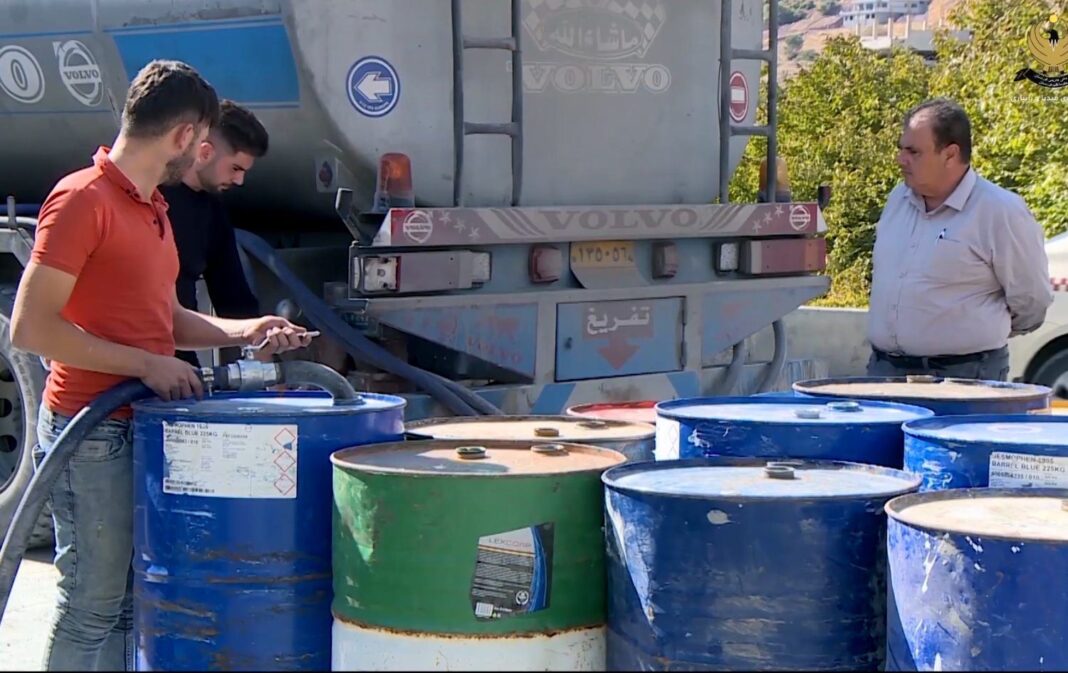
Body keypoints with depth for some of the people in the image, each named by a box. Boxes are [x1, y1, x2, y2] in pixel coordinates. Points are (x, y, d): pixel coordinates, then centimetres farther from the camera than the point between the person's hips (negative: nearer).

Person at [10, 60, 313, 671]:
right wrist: (148, 364, -18)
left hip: (142, 426, 9)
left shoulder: (152, 207, 15)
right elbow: (31, 328, -20)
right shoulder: (83, 199, -14)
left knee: (132, 602, 14)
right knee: (93, 608, -3)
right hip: (92, 431, -9)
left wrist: (241, 332, 11)